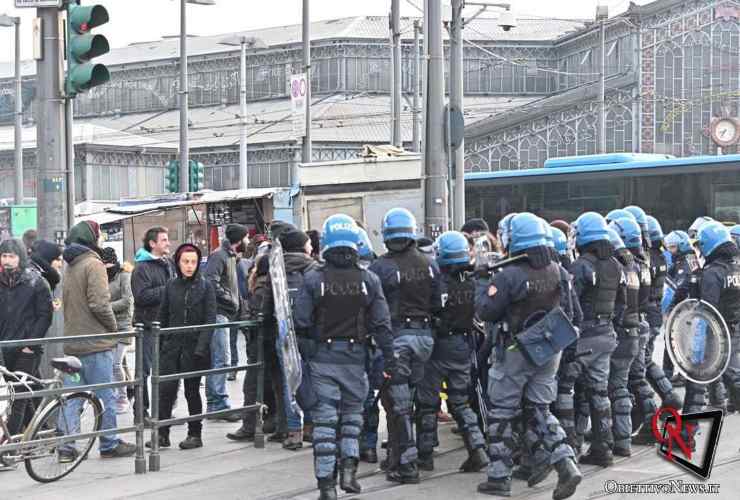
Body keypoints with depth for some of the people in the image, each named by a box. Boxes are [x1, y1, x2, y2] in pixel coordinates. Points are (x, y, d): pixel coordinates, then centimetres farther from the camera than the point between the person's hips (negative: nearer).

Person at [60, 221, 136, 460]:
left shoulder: (70, 267, 14)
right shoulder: (93, 264, -12)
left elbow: (66, 303, 17)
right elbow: (99, 304, -18)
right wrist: (113, 327, -4)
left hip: (72, 341, 8)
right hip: (95, 342, -8)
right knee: (105, 396, 2)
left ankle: (66, 447, 7)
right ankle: (109, 444, 9)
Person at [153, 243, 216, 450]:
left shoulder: (205, 286, -3)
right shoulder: (171, 286, 6)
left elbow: (210, 319, -7)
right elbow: (163, 317, 11)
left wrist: (201, 347, -16)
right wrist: (159, 344, 5)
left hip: (194, 347, -3)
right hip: (172, 346, 3)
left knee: (192, 391, 5)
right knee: (166, 389, -4)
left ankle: (195, 434, 17)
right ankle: (162, 433, 3)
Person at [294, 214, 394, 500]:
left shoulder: (313, 280, -8)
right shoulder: (369, 280, -3)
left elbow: (301, 324, -8)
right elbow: (381, 325, -2)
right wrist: (389, 361, 3)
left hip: (323, 358, -1)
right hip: (355, 358, 1)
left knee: (325, 419, 3)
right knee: (353, 412, 19)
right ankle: (348, 467, 6)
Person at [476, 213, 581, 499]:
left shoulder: (509, 276, -19)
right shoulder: (558, 273, -1)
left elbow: (485, 312, -12)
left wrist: (482, 287, 4)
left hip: (516, 353, -5)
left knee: (501, 413, 7)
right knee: (539, 410, 15)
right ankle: (566, 466, -1)